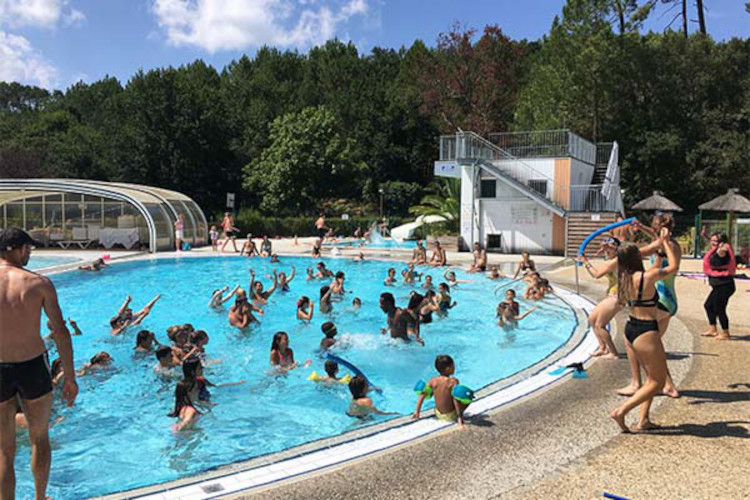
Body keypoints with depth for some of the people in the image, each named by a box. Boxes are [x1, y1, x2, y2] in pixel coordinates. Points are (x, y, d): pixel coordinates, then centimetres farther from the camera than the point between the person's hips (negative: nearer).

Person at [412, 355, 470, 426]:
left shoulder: (433, 381, -8)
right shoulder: (453, 381, -22)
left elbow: (422, 396, -5)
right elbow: (455, 399, -27)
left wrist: (417, 411, 4)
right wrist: (460, 416, -22)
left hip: (438, 415, 5)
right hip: (450, 416, -5)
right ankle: (461, 416, 4)